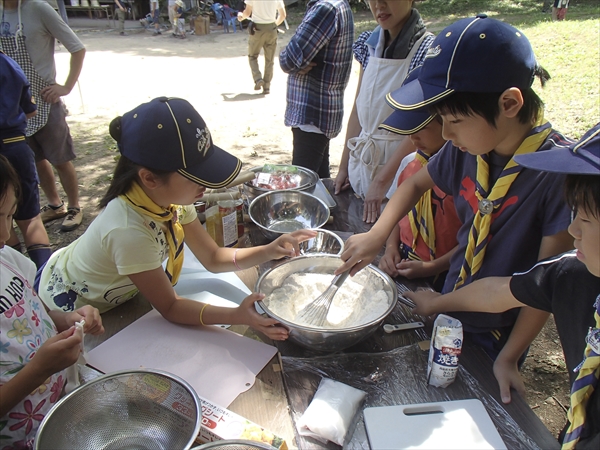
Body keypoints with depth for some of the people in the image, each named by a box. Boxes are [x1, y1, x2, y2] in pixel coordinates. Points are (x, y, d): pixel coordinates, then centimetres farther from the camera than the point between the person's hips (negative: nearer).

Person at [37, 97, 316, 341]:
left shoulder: (171, 198, -20)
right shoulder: (130, 231, -42)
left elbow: (213, 258, -11)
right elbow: (169, 308, -29)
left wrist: (268, 251, -27)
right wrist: (237, 316, -41)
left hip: (112, 295, 6)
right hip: (68, 310, -6)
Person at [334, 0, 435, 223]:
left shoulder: (426, 49, -15)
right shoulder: (369, 43, 4)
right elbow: (359, 108, 8)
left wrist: (382, 180, -19)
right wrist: (344, 165, 6)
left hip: (399, 167, -6)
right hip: (362, 162, 6)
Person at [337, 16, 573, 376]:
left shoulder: (559, 170, -27)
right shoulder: (467, 148, -11)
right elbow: (417, 183, 7)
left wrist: (507, 360, -15)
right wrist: (376, 236, -7)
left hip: (497, 336, -5)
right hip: (448, 317, 5)